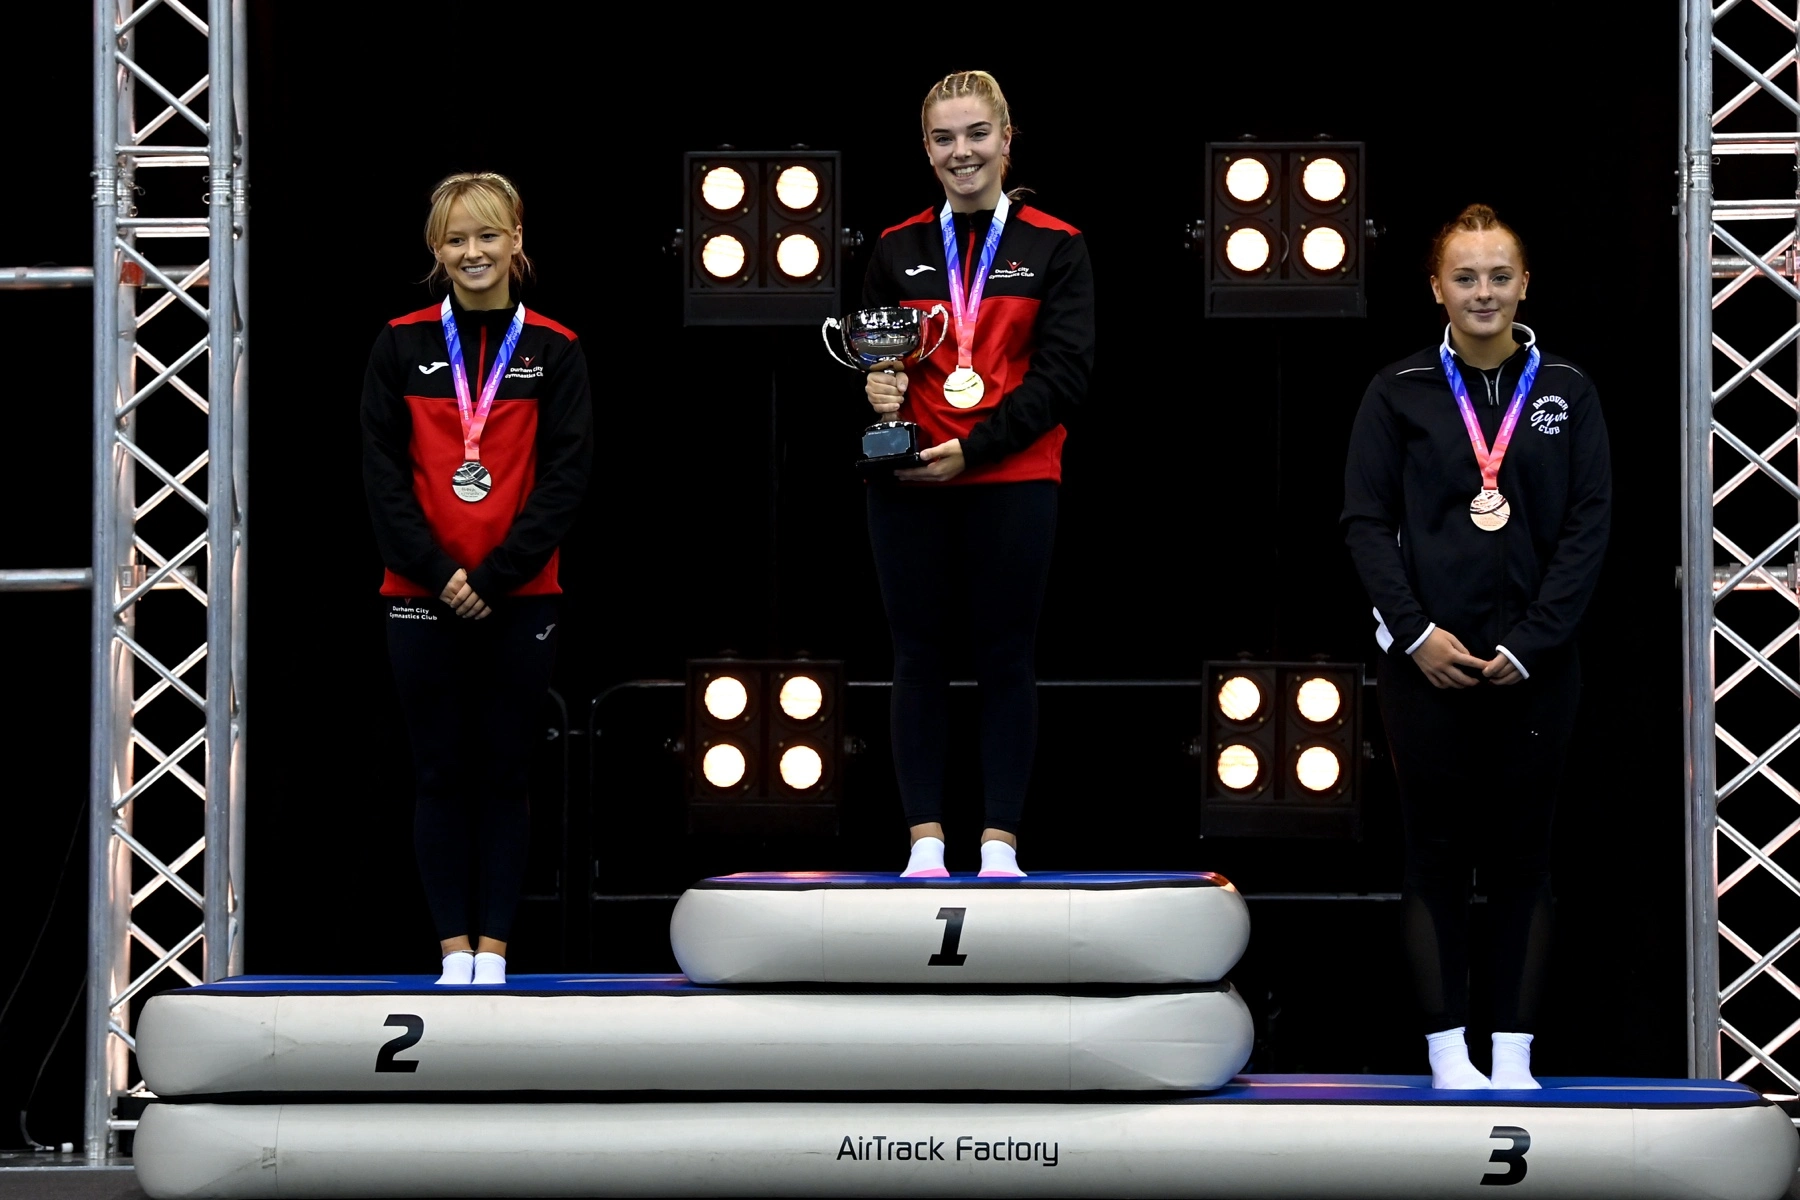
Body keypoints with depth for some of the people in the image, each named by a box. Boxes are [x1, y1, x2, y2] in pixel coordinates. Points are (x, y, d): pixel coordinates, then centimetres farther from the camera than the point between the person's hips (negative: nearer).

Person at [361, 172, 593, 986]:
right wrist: (439, 573, -11)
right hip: (422, 597, 1)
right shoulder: (402, 346, 3)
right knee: (441, 776, 4)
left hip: (518, 600, 0)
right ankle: (454, 953, 8)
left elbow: (566, 476, -4)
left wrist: (495, 577, -12)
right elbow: (382, 473, 0)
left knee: (502, 777, 4)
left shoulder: (553, 351, 1)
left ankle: (492, 953, 8)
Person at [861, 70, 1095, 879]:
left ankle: (1000, 845, 5)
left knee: (1006, 660, 1)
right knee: (919, 660, 2)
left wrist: (974, 448, -14)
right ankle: (925, 844, 6)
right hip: (910, 487, 2)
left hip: (1011, 486, -2)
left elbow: (1066, 372, -5)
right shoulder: (897, 251, 10)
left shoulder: (1055, 248, 2)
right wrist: (875, 390, -9)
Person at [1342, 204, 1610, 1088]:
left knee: (1522, 857, 4)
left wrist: (1530, 642, -9)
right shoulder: (1400, 394, 3)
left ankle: (1514, 1055, 7)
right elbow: (1367, 521, 0)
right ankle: (1447, 1052, 4)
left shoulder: (1565, 393, 5)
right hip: (1427, 660, -1)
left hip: (1533, 664, 1)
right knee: (1437, 856, 1)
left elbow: (1588, 527, 0)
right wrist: (1416, 632, -11)